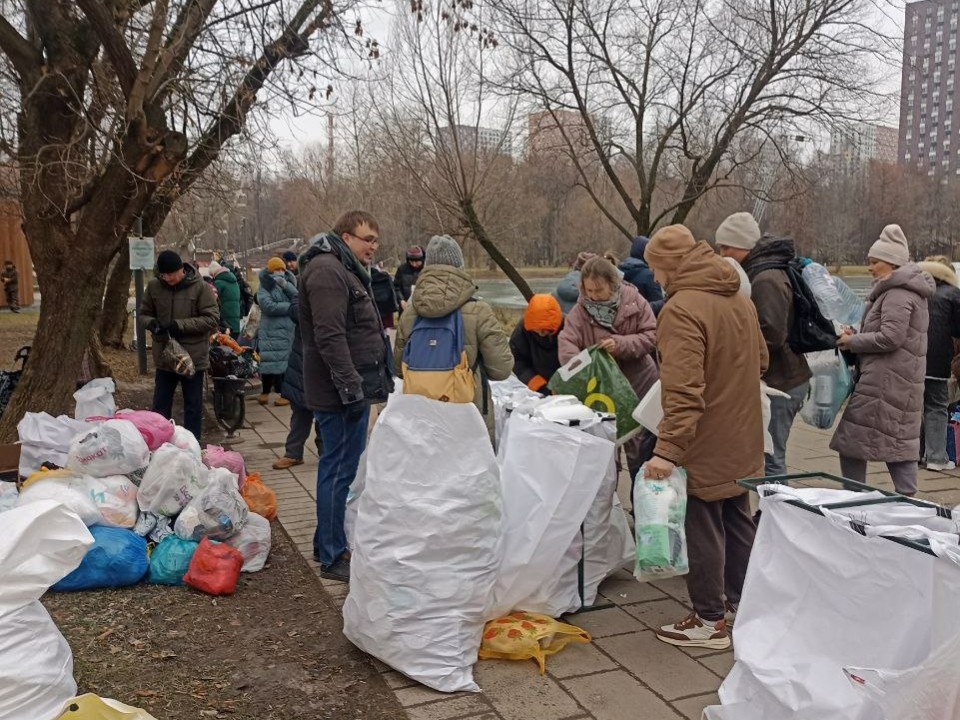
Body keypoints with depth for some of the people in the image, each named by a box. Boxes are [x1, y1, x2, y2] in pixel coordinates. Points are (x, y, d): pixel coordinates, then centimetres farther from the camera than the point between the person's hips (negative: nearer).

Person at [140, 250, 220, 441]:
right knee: (160, 407, 14)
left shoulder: (200, 287, -12)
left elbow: (212, 318, -13)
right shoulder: (154, 286, -1)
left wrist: (180, 325, -22)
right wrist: (152, 323, -14)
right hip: (164, 357, 3)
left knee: (193, 407, 10)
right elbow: (144, 314, 10)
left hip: (193, 358, -3)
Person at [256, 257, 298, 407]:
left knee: (286, 362, -1)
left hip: (289, 330, 1)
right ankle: (265, 392, 10)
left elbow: (299, 299, -5)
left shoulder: (289, 283, 10)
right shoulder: (264, 287, 5)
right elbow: (269, 306, -11)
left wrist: (286, 285, -15)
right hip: (271, 331, -1)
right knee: (270, 361, 0)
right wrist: (290, 307, -8)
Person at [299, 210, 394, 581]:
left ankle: (327, 544, 31)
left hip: (353, 389, 11)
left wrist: (379, 380, 25)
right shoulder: (327, 271, -15)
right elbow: (329, 336, -24)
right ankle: (332, 558, 6)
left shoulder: (347, 271, 20)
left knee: (336, 467, 18)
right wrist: (351, 387, -24)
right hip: (340, 393, -11)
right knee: (341, 471, -4)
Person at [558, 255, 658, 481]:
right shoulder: (580, 311, -8)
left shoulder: (634, 301, -9)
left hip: (638, 386, 0)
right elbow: (567, 344, -17)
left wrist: (621, 344, -23)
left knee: (639, 447, 12)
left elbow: (652, 336, -9)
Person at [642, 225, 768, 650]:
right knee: (737, 520, 20)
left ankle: (710, 621, 14)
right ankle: (743, 601, 34)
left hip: (704, 444, -9)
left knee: (702, 530, 3)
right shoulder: (739, 299, 9)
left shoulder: (682, 309, -21)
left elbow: (683, 389, -29)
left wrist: (668, 449, -30)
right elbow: (760, 360, 20)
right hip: (740, 442, 9)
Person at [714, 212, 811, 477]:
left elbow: (772, 335, -26)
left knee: (771, 460, -4)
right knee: (771, 455, 16)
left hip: (779, 383, -10)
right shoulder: (760, 273, 13)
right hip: (783, 378, 10)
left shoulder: (766, 280, -19)